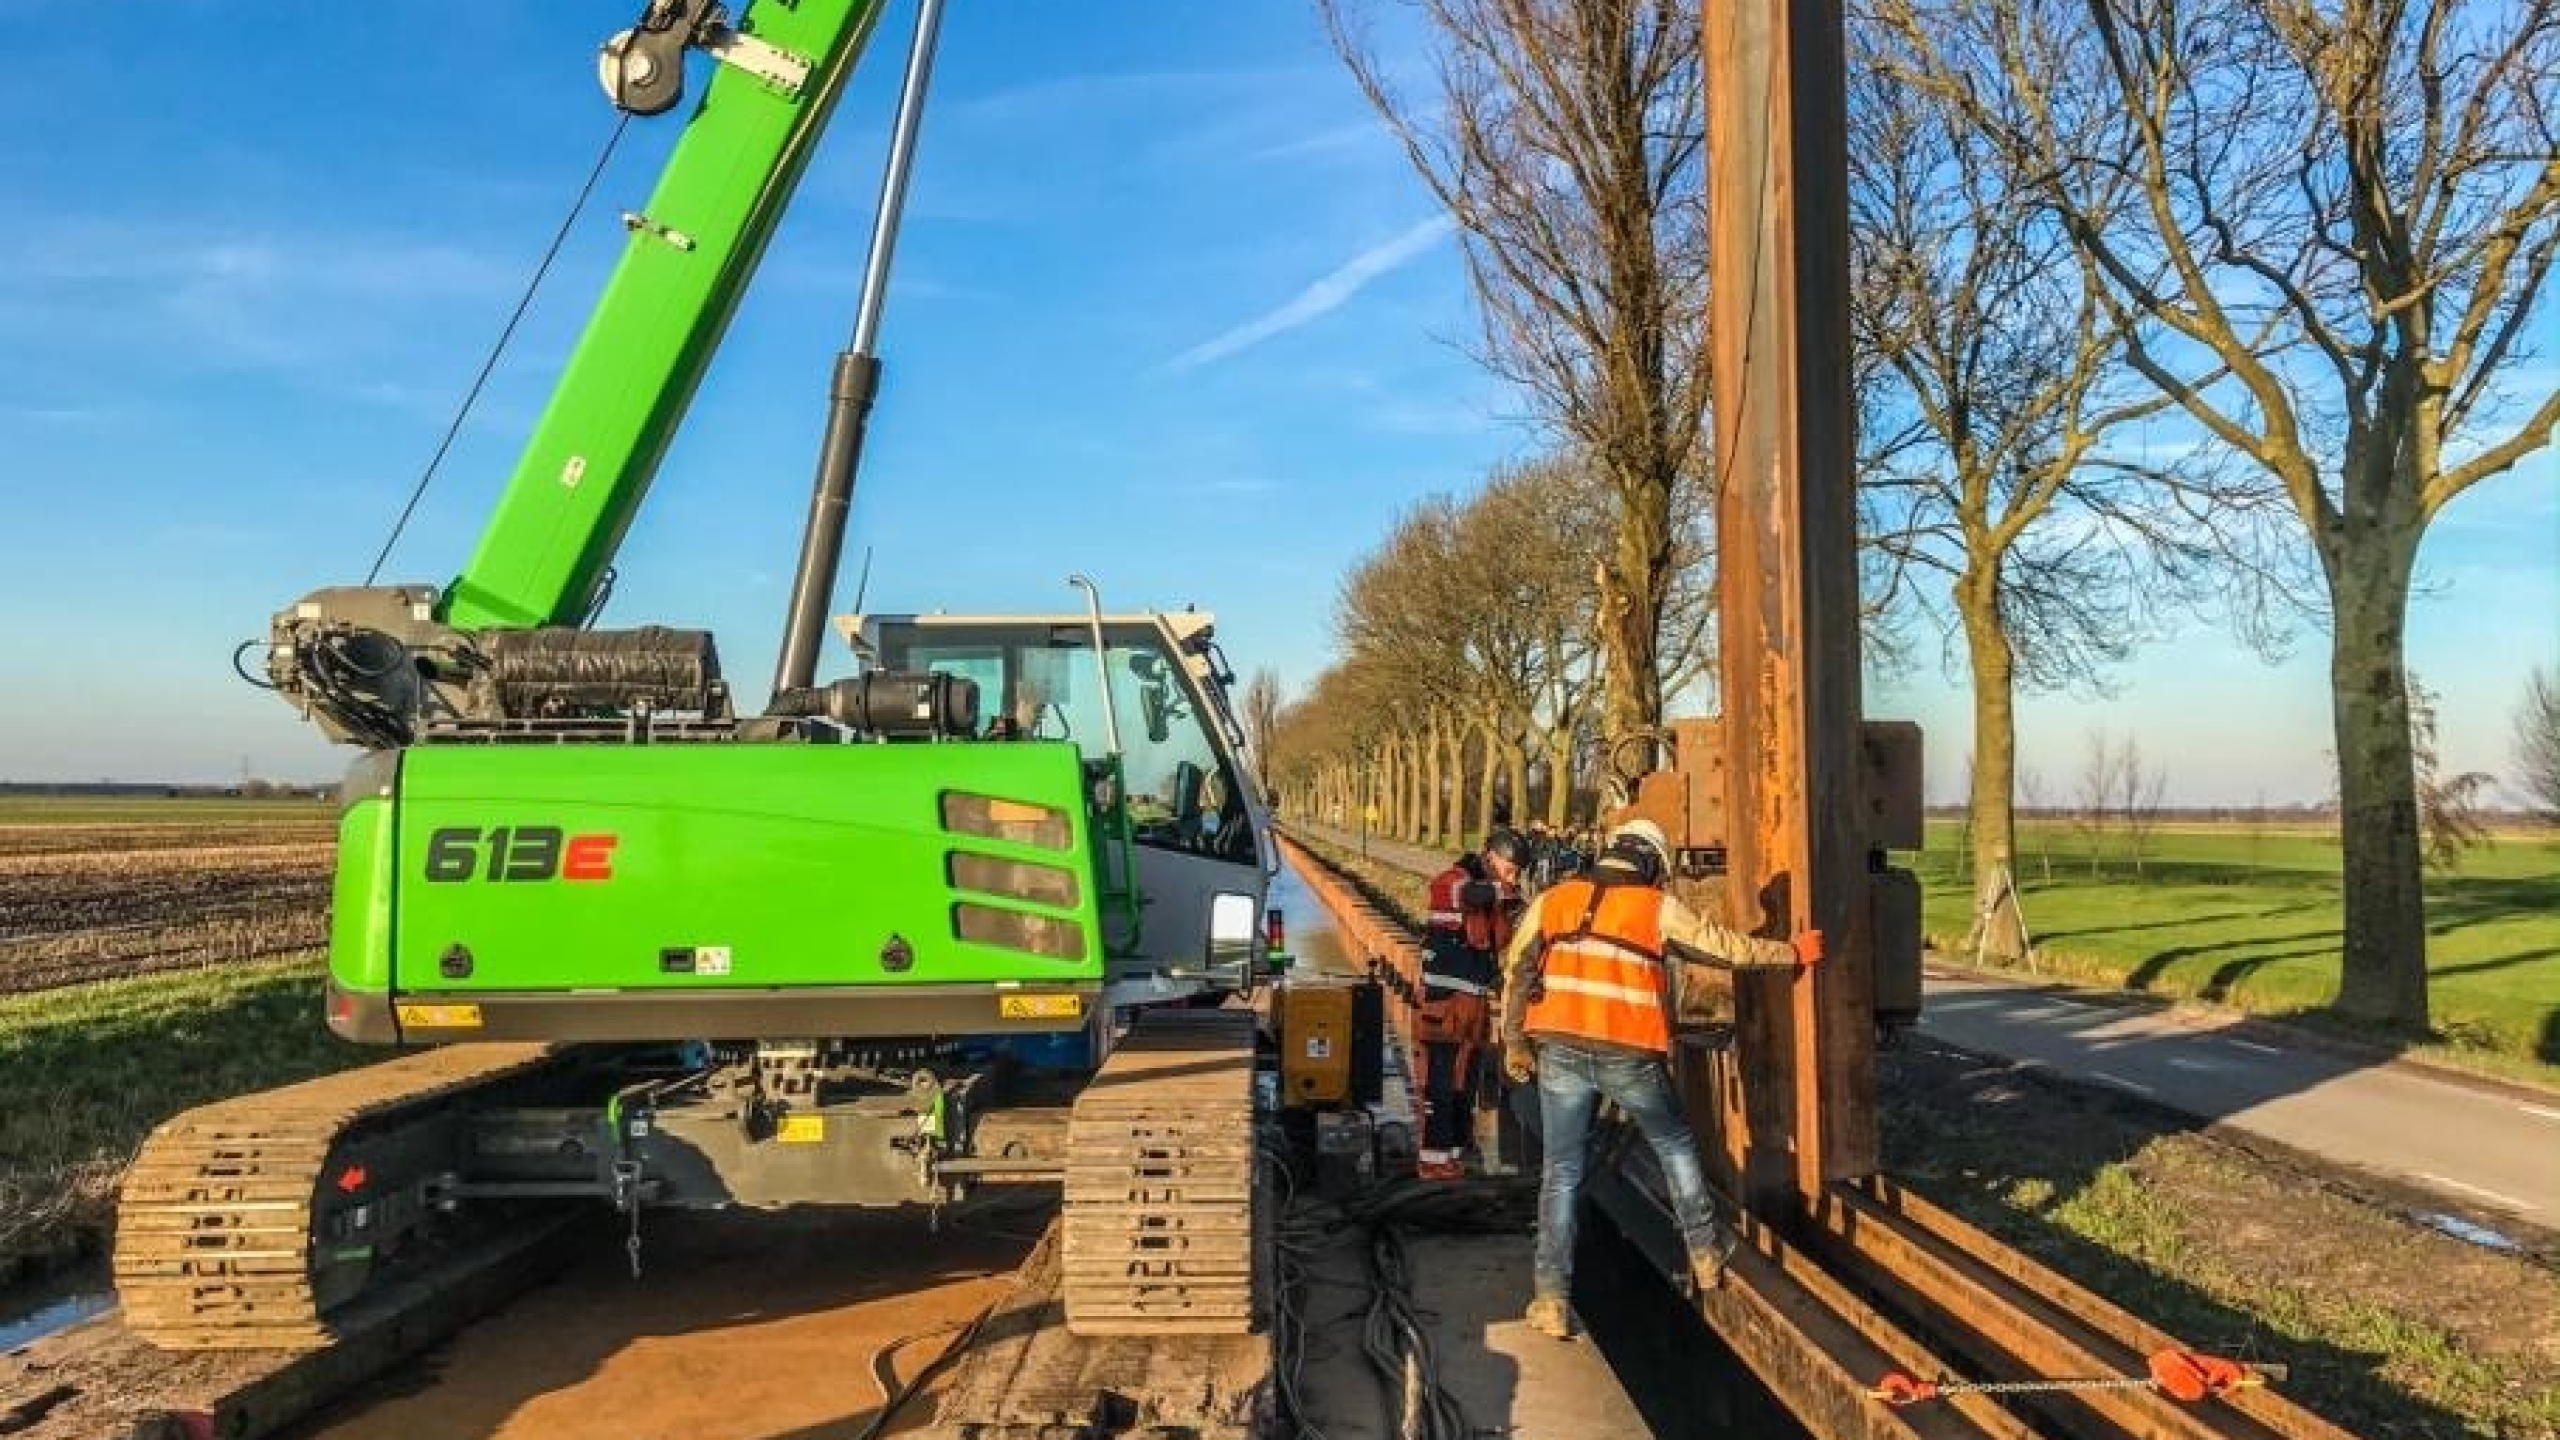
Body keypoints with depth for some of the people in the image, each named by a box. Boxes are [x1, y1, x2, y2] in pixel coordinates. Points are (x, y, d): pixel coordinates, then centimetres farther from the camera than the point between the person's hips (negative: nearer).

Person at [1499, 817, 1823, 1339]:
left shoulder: (1554, 899, 9)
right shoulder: (1659, 907, 2)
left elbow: (1519, 971, 9)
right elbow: (1728, 947, 9)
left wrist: (1515, 1043, 17)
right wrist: (1792, 951, 24)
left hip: (1561, 1053, 2)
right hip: (1630, 1056, -2)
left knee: (1561, 1173, 9)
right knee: (1676, 1147, 24)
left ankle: (1551, 1299, 6)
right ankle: (1706, 1254, 36)